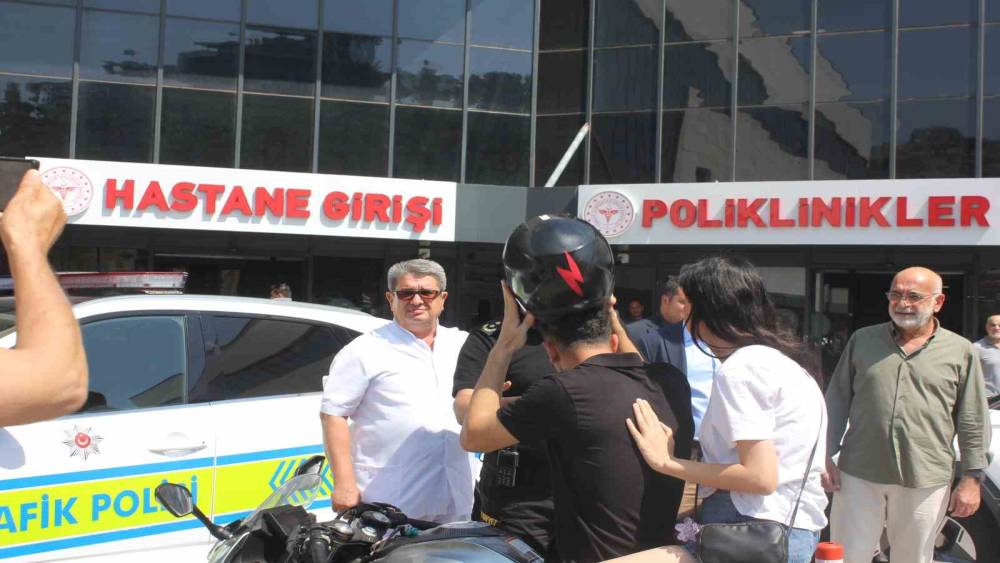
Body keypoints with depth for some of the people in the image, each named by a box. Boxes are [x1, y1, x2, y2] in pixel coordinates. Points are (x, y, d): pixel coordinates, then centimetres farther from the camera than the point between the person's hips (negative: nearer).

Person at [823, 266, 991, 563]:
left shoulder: (961, 352, 3)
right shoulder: (862, 340, 7)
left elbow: (973, 423, 4)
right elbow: (837, 402, 10)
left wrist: (971, 479, 1)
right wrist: (827, 457, 4)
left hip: (925, 481, -1)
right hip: (858, 475, 1)